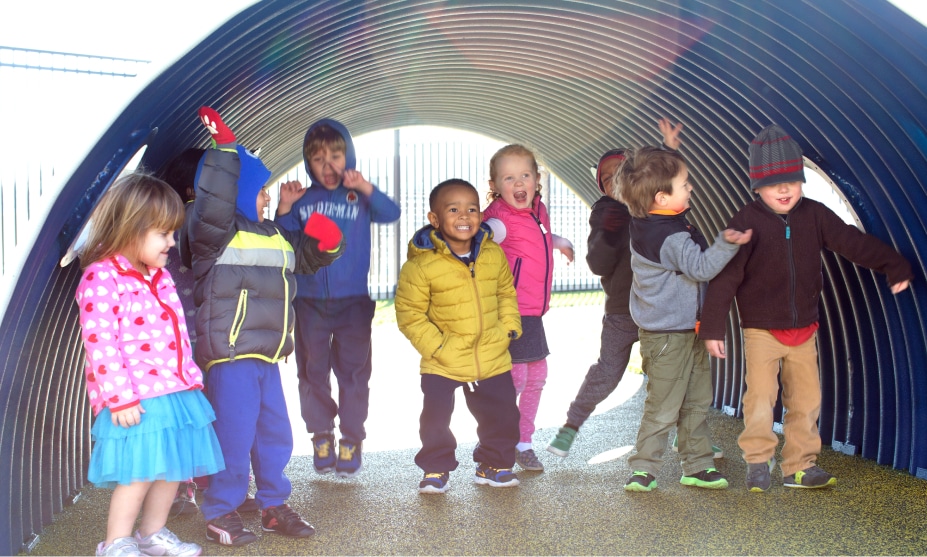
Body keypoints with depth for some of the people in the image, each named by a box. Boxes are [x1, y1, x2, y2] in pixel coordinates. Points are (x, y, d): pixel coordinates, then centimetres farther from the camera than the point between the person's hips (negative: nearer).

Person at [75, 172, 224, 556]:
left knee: (172, 467, 14)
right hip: (136, 400, -8)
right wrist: (120, 397, -20)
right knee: (139, 473, -5)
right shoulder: (101, 279, -12)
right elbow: (101, 344, -18)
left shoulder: (160, 277, 15)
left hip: (175, 392, 8)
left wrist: (191, 378, 17)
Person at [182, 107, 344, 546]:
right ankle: (220, 514, 13)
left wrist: (325, 243, 5)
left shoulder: (274, 237, 16)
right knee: (234, 435, -3)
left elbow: (306, 256, 28)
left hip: (266, 355, 9)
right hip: (229, 354, -8)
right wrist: (225, 148, -27)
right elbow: (213, 200, -30)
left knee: (275, 433, 14)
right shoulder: (216, 234, -10)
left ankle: (273, 506, 28)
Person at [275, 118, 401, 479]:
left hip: (353, 300, -2)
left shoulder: (359, 197, 2)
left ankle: (351, 441, 13)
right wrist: (284, 209, -10)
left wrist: (366, 188, -28)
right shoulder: (302, 200, 7)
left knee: (353, 370, 2)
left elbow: (391, 213, -15)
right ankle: (322, 438, 22)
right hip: (309, 301, 2)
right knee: (313, 371, 7)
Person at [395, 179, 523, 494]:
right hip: (442, 364, -3)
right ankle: (436, 469, 23)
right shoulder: (421, 264, -16)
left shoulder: (494, 255, -1)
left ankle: (493, 464, 33)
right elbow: (409, 314, -12)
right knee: (435, 417, 1)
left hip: (493, 359, 4)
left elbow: (507, 293, 13)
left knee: (502, 414, 11)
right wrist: (435, 346, -16)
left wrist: (509, 328, 2)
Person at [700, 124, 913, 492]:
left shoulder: (814, 215, -1)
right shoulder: (746, 221, -12)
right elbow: (725, 276, -12)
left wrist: (894, 266, -3)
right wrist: (713, 327, -14)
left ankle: (800, 465, 20)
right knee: (761, 396, -7)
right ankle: (758, 461, 10)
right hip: (761, 330, -4)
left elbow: (853, 242, 4)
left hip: (804, 328, 5)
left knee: (806, 398, 9)